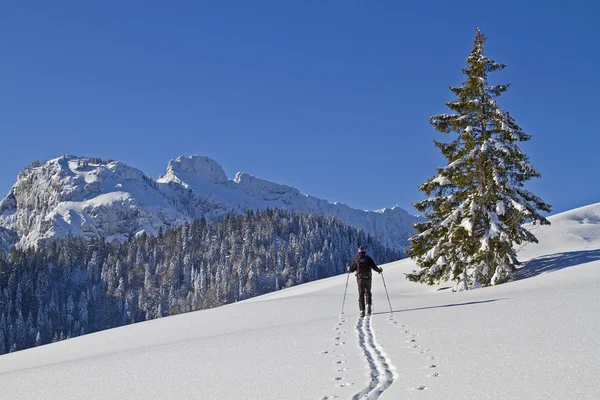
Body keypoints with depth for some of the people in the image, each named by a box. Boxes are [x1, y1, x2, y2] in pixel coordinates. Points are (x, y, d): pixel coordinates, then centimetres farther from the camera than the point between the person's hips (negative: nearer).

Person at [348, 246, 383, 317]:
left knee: (361, 294, 4)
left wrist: (349, 269, 26)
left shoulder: (356, 260, 1)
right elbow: (374, 267, -3)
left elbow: (352, 269, 4)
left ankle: (362, 310, -4)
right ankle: (368, 305, -4)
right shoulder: (368, 259, 0)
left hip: (360, 279, 0)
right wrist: (379, 270, 16)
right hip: (368, 279, 0)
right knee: (368, 292, 18)